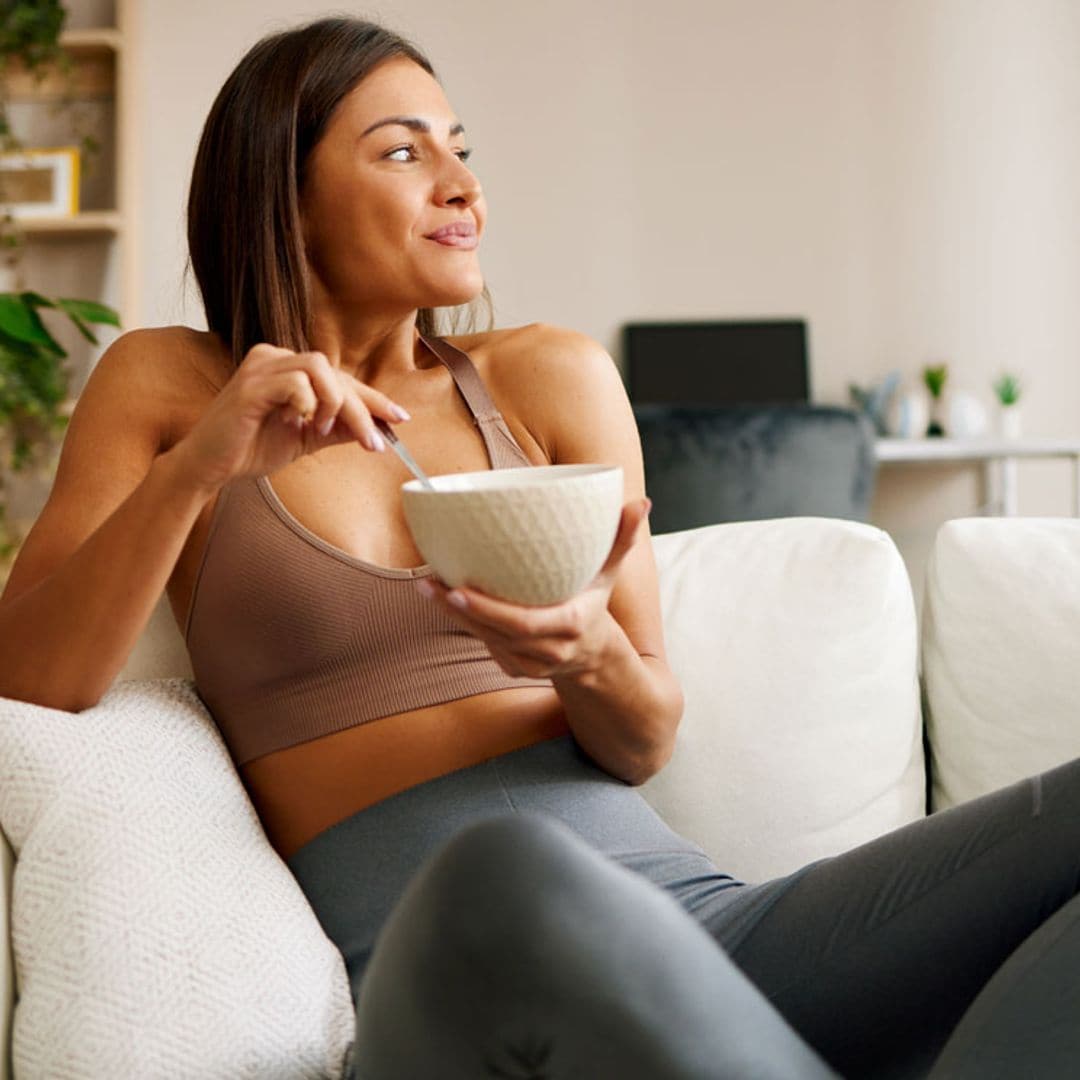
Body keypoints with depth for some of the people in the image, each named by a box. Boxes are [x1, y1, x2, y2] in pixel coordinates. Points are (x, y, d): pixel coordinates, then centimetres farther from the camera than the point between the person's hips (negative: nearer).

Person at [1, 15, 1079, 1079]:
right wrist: (195, 470, -13)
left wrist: (591, 655, -13)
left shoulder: (553, 376, 13)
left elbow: (644, 746, 11)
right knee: (502, 875, -40)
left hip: (685, 911, 3)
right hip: (428, 959, -3)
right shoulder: (165, 384, 11)